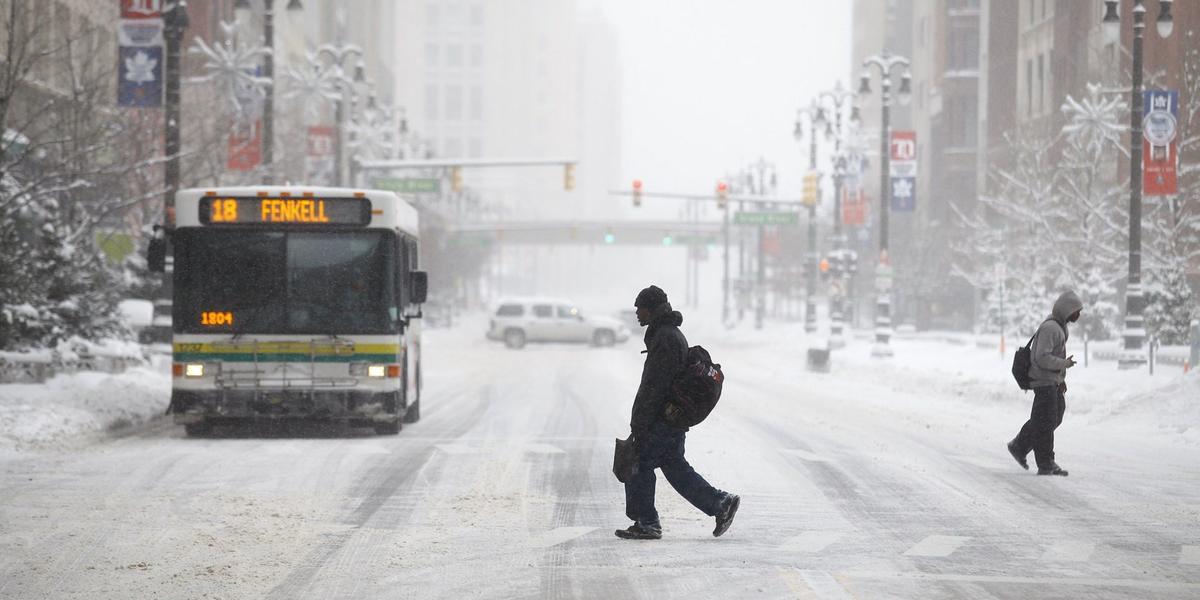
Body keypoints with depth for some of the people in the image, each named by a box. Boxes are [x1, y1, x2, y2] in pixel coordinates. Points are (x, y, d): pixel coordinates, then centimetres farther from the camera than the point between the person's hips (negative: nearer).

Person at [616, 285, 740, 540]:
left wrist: (640, 424, -21)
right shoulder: (673, 334, 18)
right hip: (674, 420, 10)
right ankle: (720, 503, 11)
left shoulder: (664, 339, -17)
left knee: (638, 464, -2)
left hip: (663, 422, -10)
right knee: (674, 467, 14)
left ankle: (646, 523, 3)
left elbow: (655, 386, -22)